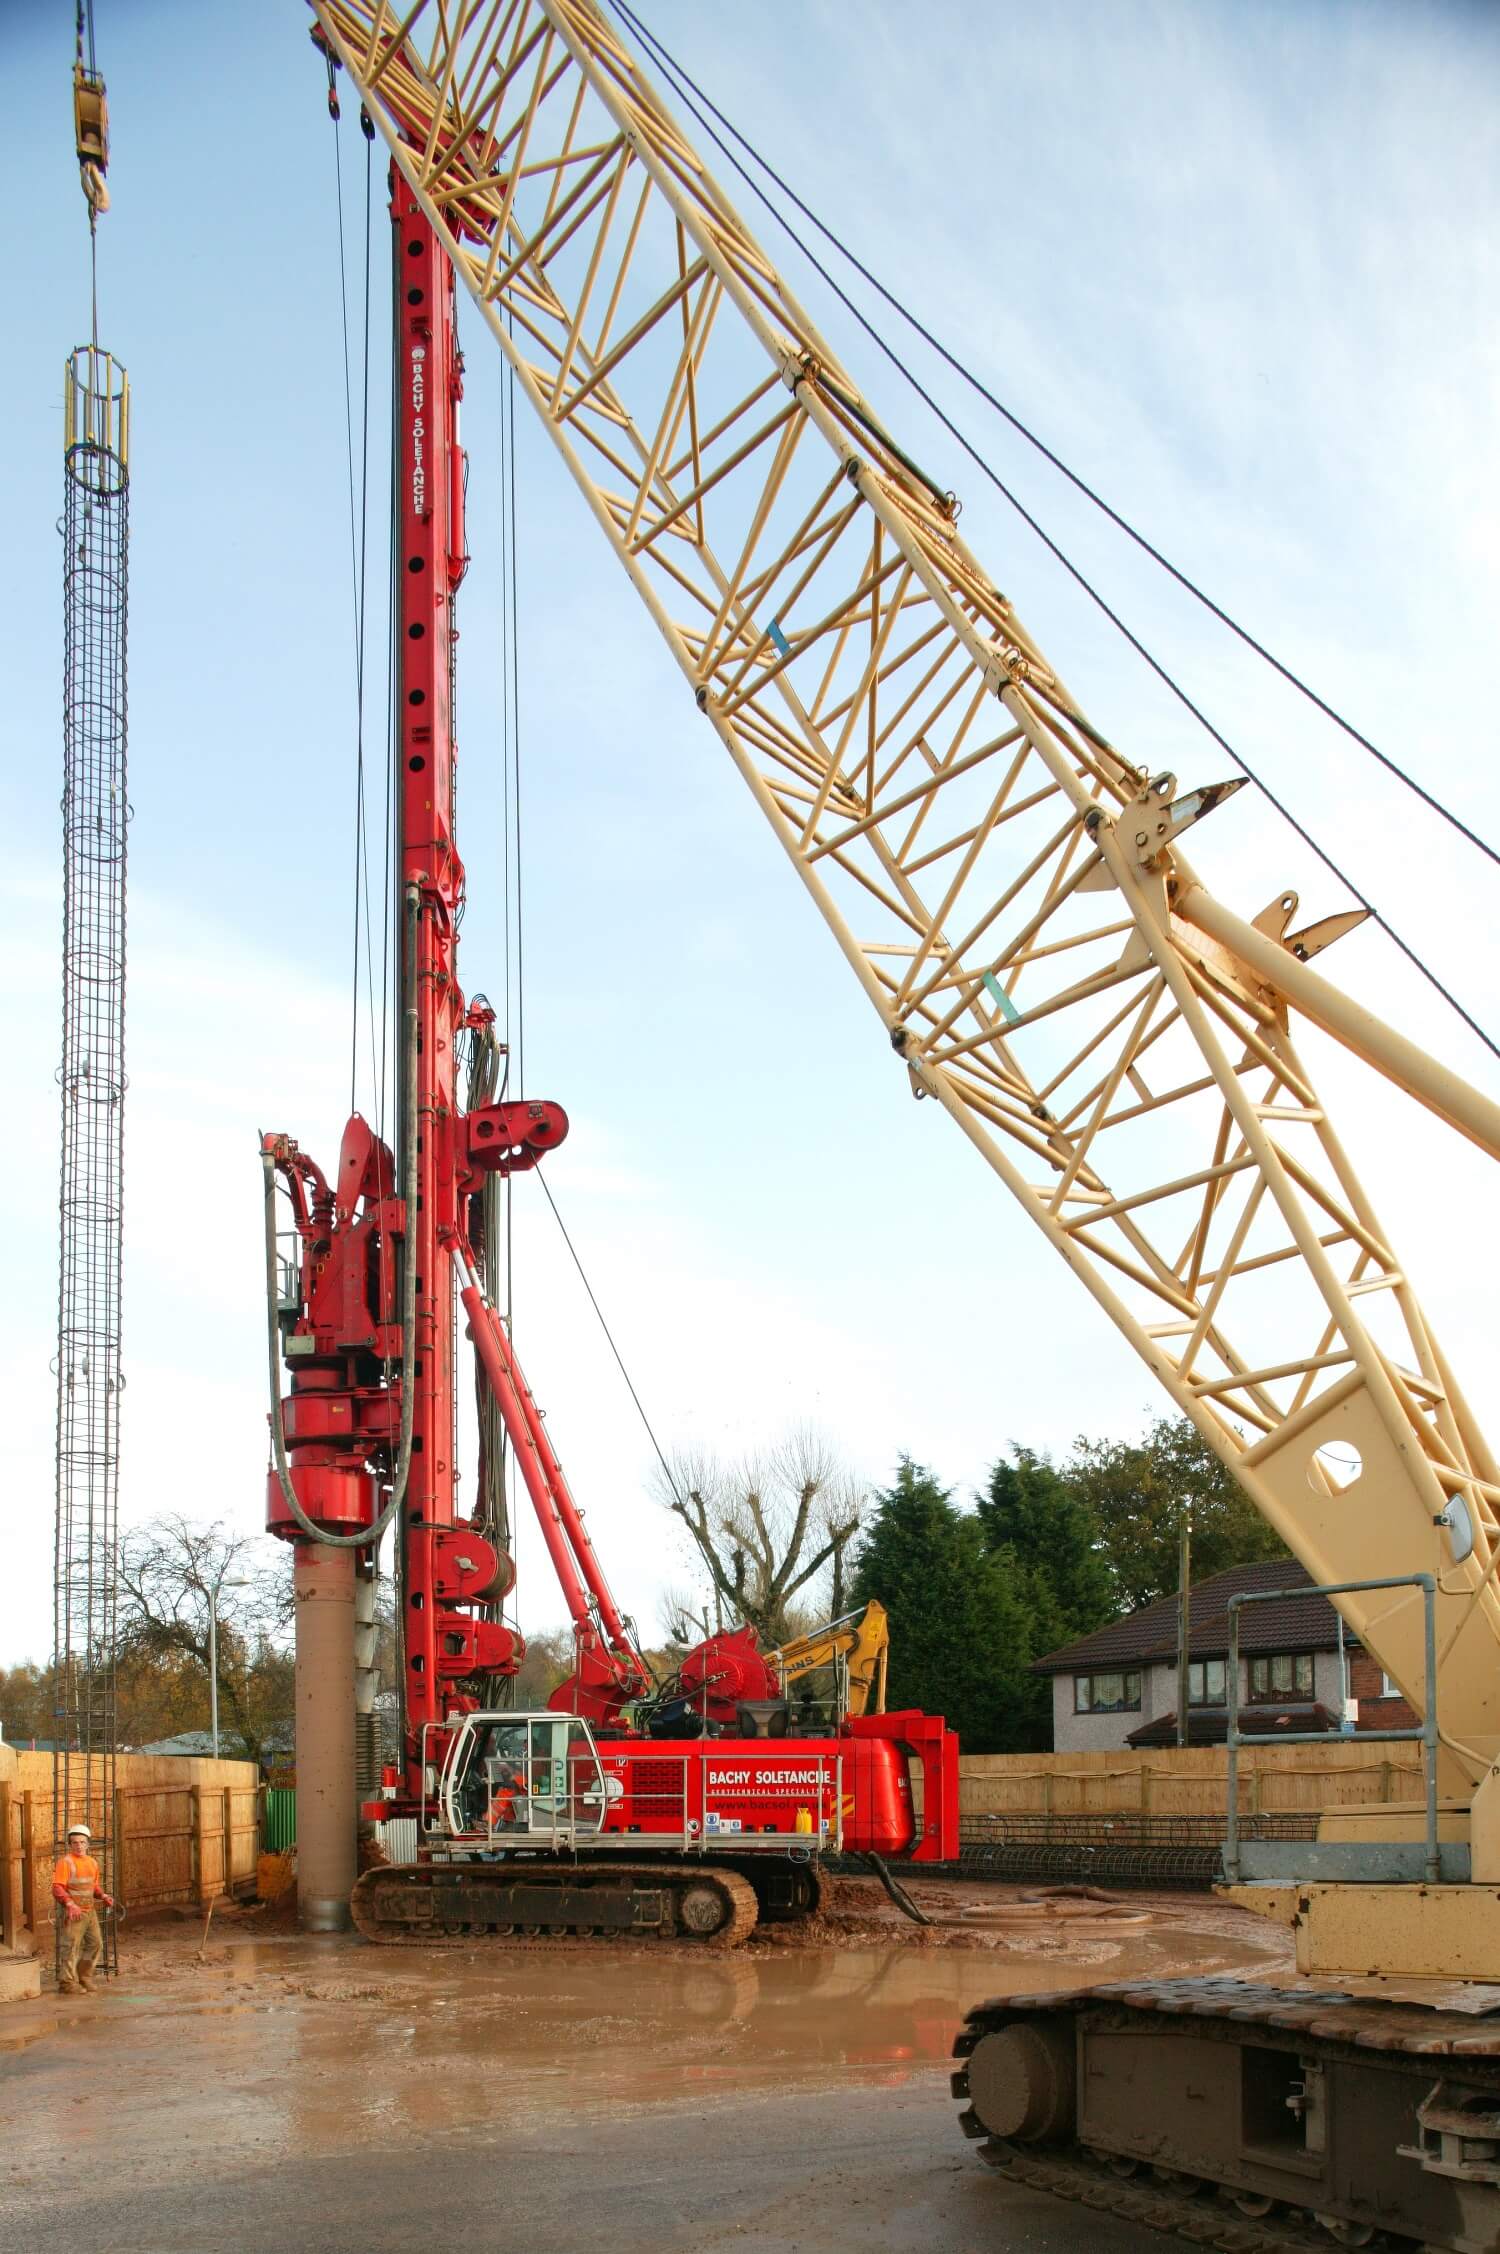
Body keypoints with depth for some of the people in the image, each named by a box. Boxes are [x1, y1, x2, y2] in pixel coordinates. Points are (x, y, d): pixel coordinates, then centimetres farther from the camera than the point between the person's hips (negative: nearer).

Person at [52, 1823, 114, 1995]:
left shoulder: (92, 1862, 13)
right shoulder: (65, 1862, -10)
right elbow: (57, 1888, -18)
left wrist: (103, 1896, 6)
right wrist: (70, 1904, -31)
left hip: (90, 1911, 8)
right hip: (73, 1912, -8)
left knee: (95, 1944, 12)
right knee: (72, 1946, -7)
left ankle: (84, 1976, 25)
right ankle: (67, 1983, -1)